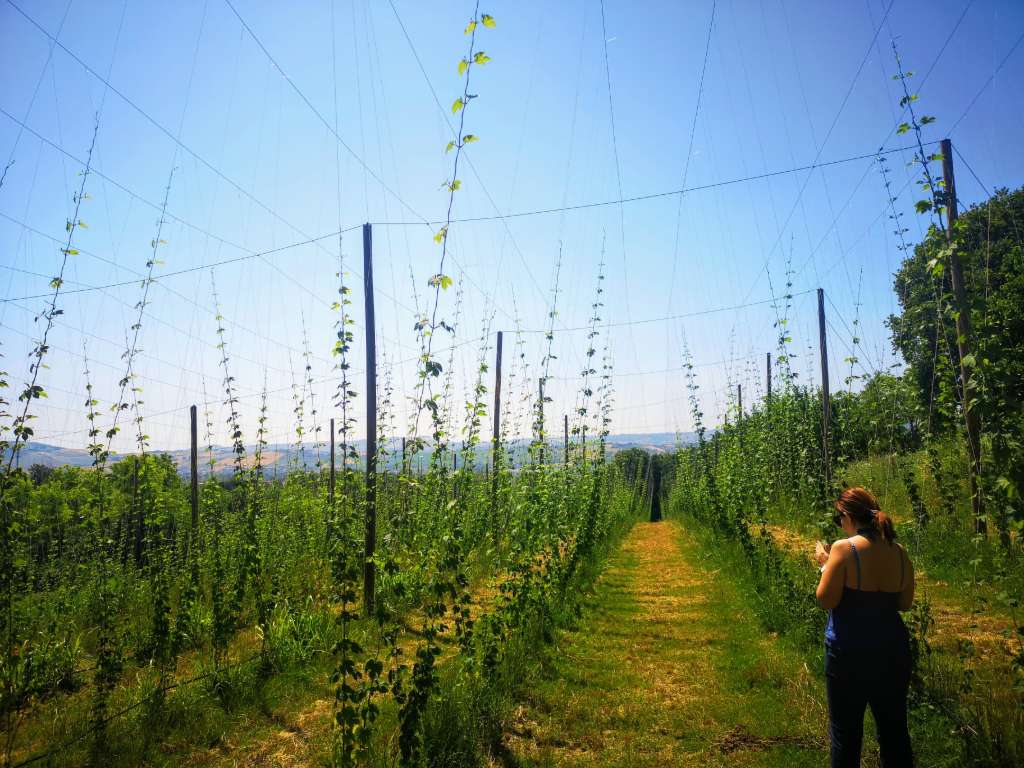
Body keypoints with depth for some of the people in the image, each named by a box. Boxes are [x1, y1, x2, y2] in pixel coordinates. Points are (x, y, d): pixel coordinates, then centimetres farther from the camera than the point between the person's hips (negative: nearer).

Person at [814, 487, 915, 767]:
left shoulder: (844, 548, -18)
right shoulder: (899, 553, -2)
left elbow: (825, 601, -16)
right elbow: (905, 603, 9)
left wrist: (825, 564, -3)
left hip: (849, 652, -5)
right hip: (893, 649, 5)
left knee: (846, 732, 10)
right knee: (894, 729, 20)